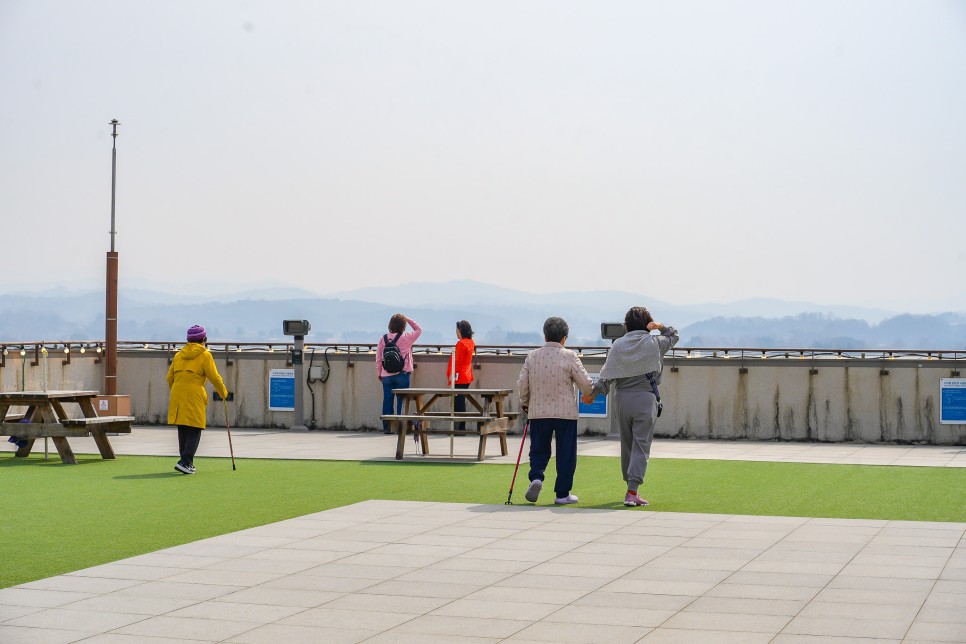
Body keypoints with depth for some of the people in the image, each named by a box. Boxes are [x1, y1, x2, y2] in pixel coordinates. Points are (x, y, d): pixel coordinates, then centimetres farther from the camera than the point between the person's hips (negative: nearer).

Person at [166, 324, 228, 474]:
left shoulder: (179, 355, 15)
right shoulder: (205, 355, -1)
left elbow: (170, 377, 15)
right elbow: (214, 377, -3)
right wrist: (224, 392, 12)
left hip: (177, 396, 6)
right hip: (194, 396, -6)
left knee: (183, 431, 13)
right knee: (194, 432, -2)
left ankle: (187, 463, 18)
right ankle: (185, 462, -14)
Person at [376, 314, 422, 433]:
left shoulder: (383, 339, 1)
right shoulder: (406, 338, -7)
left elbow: (378, 358, 5)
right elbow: (419, 330, 10)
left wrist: (378, 373, 14)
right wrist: (407, 319, 10)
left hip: (386, 375, 3)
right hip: (402, 374, -3)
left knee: (387, 401, 6)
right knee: (402, 401, 1)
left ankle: (386, 427, 8)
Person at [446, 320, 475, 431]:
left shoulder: (461, 343, -15)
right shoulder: (471, 342, 12)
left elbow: (457, 360, -17)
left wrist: (452, 374, -15)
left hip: (459, 377, -9)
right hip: (467, 377, 9)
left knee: (457, 404, -9)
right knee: (461, 403, 14)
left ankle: (458, 428, -11)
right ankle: (462, 427, 17)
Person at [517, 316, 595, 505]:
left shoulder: (532, 356, 2)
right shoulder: (569, 356, -7)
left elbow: (522, 384, 4)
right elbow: (586, 384, -5)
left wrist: (525, 404, 21)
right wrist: (591, 394, 18)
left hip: (538, 412, 3)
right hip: (565, 412, -3)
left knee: (539, 450, 14)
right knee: (566, 454, 6)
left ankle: (536, 477, -11)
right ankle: (562, 494, 8)